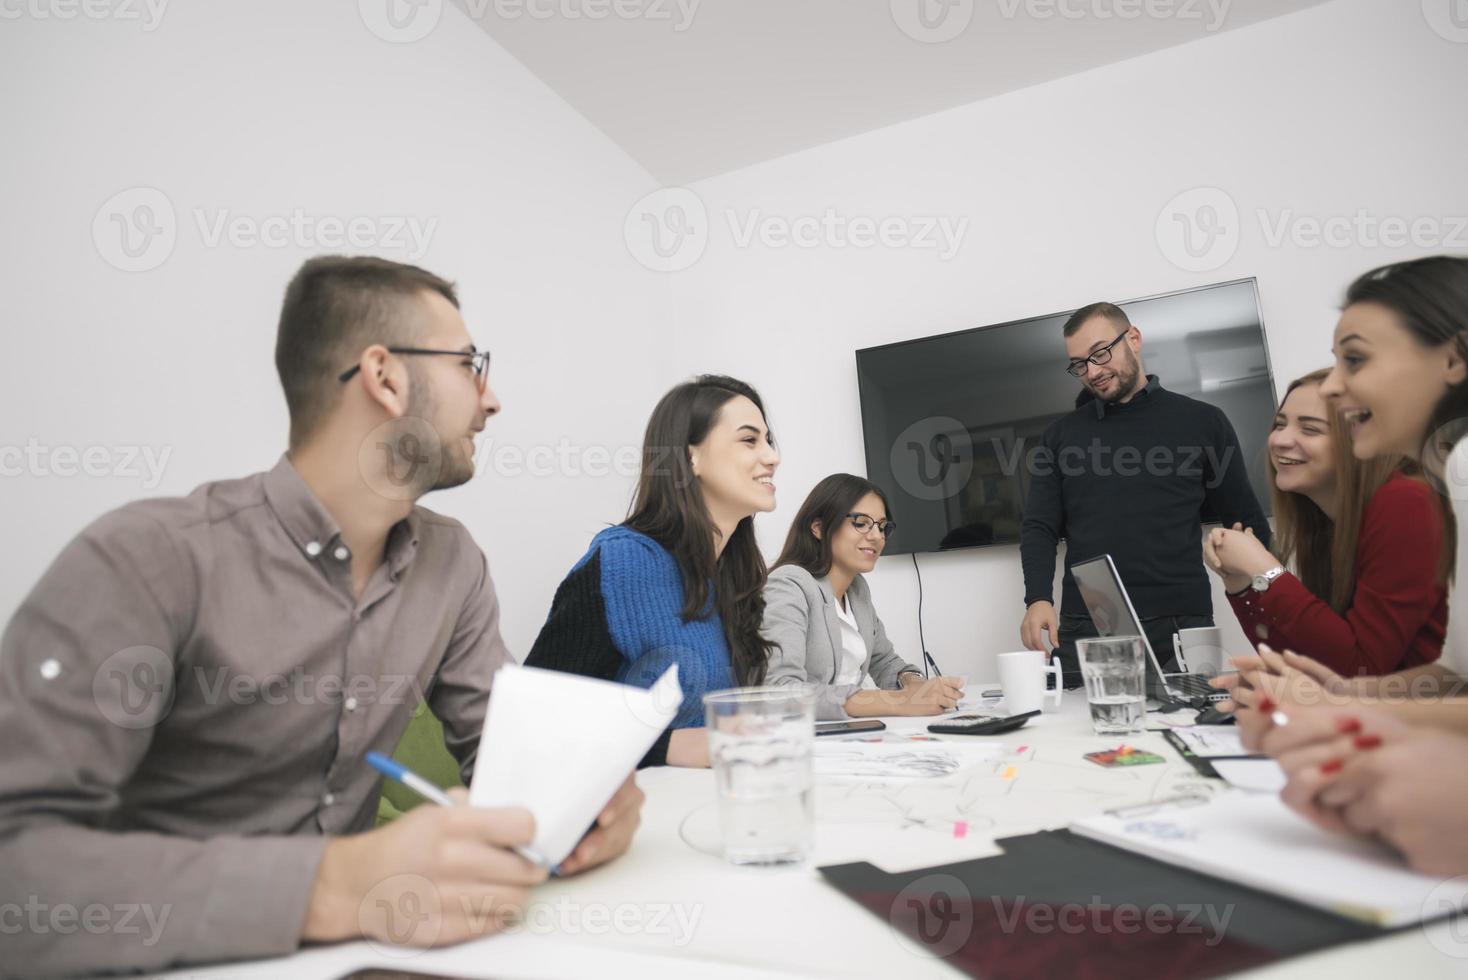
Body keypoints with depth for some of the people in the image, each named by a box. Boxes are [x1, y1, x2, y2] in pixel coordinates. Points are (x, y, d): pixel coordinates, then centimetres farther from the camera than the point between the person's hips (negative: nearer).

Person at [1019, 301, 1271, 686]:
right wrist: (1038, 599, -12)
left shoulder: (1202, 422, 8)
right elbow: (1039, 528, 5)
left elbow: (1248, 525, 8)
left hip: (1181, 626, 0)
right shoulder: (1060, 435, 11)